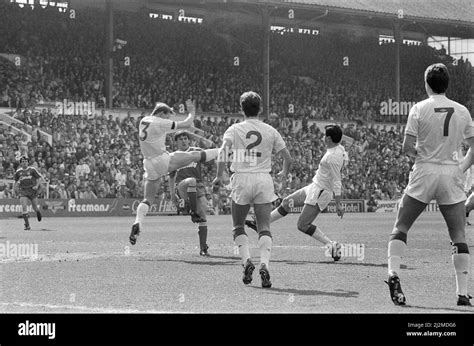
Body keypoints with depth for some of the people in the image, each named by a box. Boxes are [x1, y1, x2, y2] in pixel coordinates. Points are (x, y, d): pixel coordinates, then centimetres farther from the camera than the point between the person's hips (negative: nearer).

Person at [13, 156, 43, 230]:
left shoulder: (32, 170, 0)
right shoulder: (18, 172, 8)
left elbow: (39, 178, 3)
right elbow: (16, 181, 23)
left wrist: (37, 186, -12)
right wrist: (15, 188, 11)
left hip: (32, 190, -1)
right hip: (23, 191, 1)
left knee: (35, 207, 4)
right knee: (24, 207, -16)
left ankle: (38, 213, 44)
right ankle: (27, 225, -15)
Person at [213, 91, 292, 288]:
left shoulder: (234, 129, 2)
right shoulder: (270, 131, 8)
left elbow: (224, 150, -15)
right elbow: (287, 158, 10)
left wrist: (219, 176, -13)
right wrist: (284, 173, 30)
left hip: (242, 179, -1)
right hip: (264, 179, 1)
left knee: (238, 226, 13)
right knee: (264, 227, 2)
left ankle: (246, 261, -7)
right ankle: (264, 265, -17)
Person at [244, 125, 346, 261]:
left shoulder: (332, 157, -26)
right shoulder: (339, 148, 4)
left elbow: (337, 182, -25)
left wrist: (338, 204, -24)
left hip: (320, 192, -10)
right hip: (314, 187, 10)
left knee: (303, 225, -7)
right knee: (287, 202, 17)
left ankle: (331, 245, -8)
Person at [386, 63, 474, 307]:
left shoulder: (419, 109, -5)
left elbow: (406, 147, -8)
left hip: (424, 173, -1)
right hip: (452, 176, 2)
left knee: (400, 227, 10)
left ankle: (393, 273, -10)